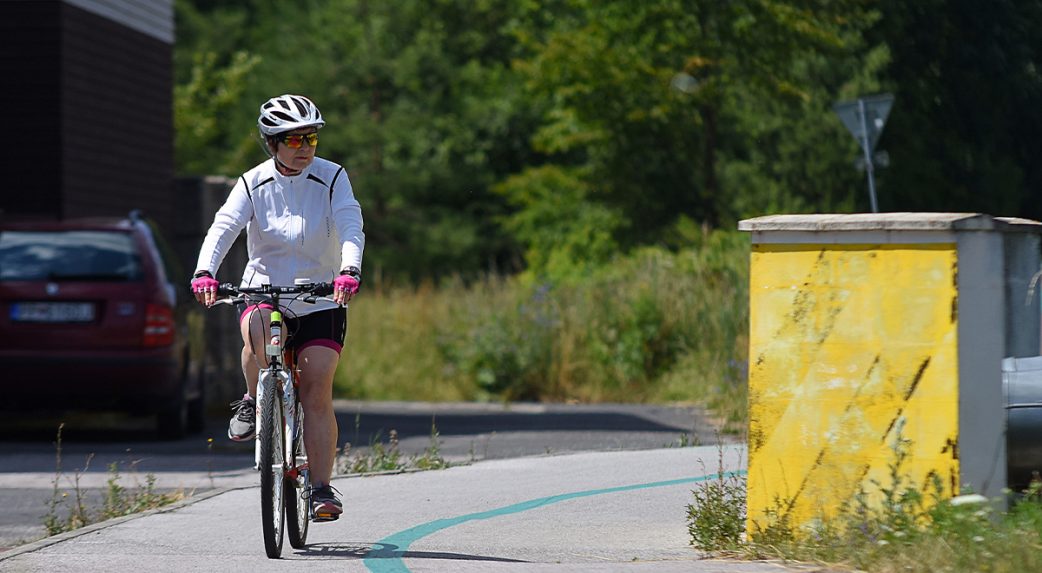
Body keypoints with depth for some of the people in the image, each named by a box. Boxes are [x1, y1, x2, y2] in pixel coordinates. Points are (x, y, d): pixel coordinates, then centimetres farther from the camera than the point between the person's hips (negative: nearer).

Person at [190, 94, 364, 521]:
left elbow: (351, 228, -19)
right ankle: (253, 401, -6)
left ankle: (321, 488, -7)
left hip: (320, 298, -1)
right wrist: (204, 273, -35)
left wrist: (349, 272, -39)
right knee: (258, 334, -34)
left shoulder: (332, 179, -5)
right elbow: (224, 227, -16)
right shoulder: (253, 184, -3)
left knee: (317, 392, -11)